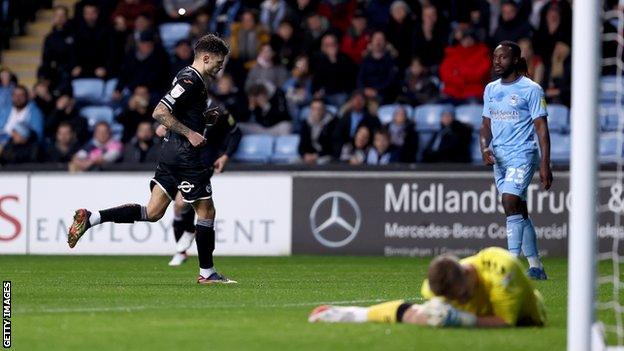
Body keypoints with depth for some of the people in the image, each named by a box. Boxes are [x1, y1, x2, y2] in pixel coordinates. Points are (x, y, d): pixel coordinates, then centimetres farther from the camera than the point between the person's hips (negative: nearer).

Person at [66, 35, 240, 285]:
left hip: (172, 152, 10)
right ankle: (207, 272, 10)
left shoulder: (189, 78, 17)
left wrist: (206, 117, 15)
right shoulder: (191, 80, -14)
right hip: (187, 158, -10)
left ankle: (90, 218, -1)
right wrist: (190, 133, -20)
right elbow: (160, 113, -22)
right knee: (206, 211, 2)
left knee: (152, 212, 6)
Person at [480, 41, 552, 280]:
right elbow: (486, 124, 17)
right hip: (499, 158, 7)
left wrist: (545, 165, -14)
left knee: (510, 204, -21)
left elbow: (541, 128, -8)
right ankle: (535, 267, 17)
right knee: (519, 212, 10)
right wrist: (484, 148, -3)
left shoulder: (531, 89, -6)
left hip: (522, 155, -7)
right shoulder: (491, 90, 13)